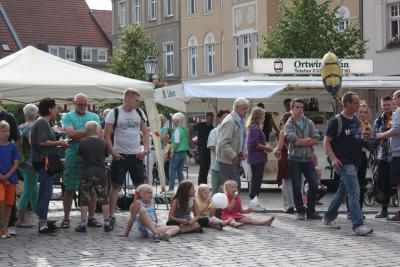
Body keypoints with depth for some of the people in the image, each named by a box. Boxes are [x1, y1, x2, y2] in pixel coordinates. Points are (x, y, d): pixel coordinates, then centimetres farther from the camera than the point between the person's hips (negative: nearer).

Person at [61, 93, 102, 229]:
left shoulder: (94, 116, 15)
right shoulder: (68, 117, 5)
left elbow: (98, 134, 3)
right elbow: (71, 133, -11)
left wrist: (79, 135, -9)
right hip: (73, 156, -3)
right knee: (69, 188, -1)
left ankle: (91, 217, 12)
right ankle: (66, 218, 6)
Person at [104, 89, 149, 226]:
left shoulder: (140, 113, 8)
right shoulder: (114, 113, -5)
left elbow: (145, 132, 13)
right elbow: (106, 135, -6)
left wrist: (145, 149, 0)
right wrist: (113, 152, -13)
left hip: (137, 155, 4)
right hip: (120, 156, -4)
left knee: (140, 185, 9)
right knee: (115, 186, -2)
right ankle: (111, 215, 3)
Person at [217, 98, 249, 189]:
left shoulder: (240, 121, 13)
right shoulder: (229, 121, -19)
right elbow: (223, 143, -25)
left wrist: (242, 152, 8)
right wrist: (233, 156, -20)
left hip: (235, 160, 10)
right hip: (227, 161, -10)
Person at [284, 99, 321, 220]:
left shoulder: (309, 123, 7)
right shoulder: (288, 125, -2)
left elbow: (316, 140, -4)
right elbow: (294, 141, -17)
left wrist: (302, 142, -12)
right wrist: (309, 139, -8)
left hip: (308, 159, 3)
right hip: (294, 160, -3)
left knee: (314, 184, -2)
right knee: (297, 187, 3)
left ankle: (311, 211, 9)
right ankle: (300, 211, 14)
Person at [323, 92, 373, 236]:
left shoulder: (356, 120, 12)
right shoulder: (337, 121, -10)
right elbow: (326, 142, -9)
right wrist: (333, 158, -20)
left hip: (355, 161, 8)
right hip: (343, 163, -8)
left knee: (343, 191, 15)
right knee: (354, 191, -14)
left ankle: (328, 218, 29)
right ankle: (358, 225, -16)